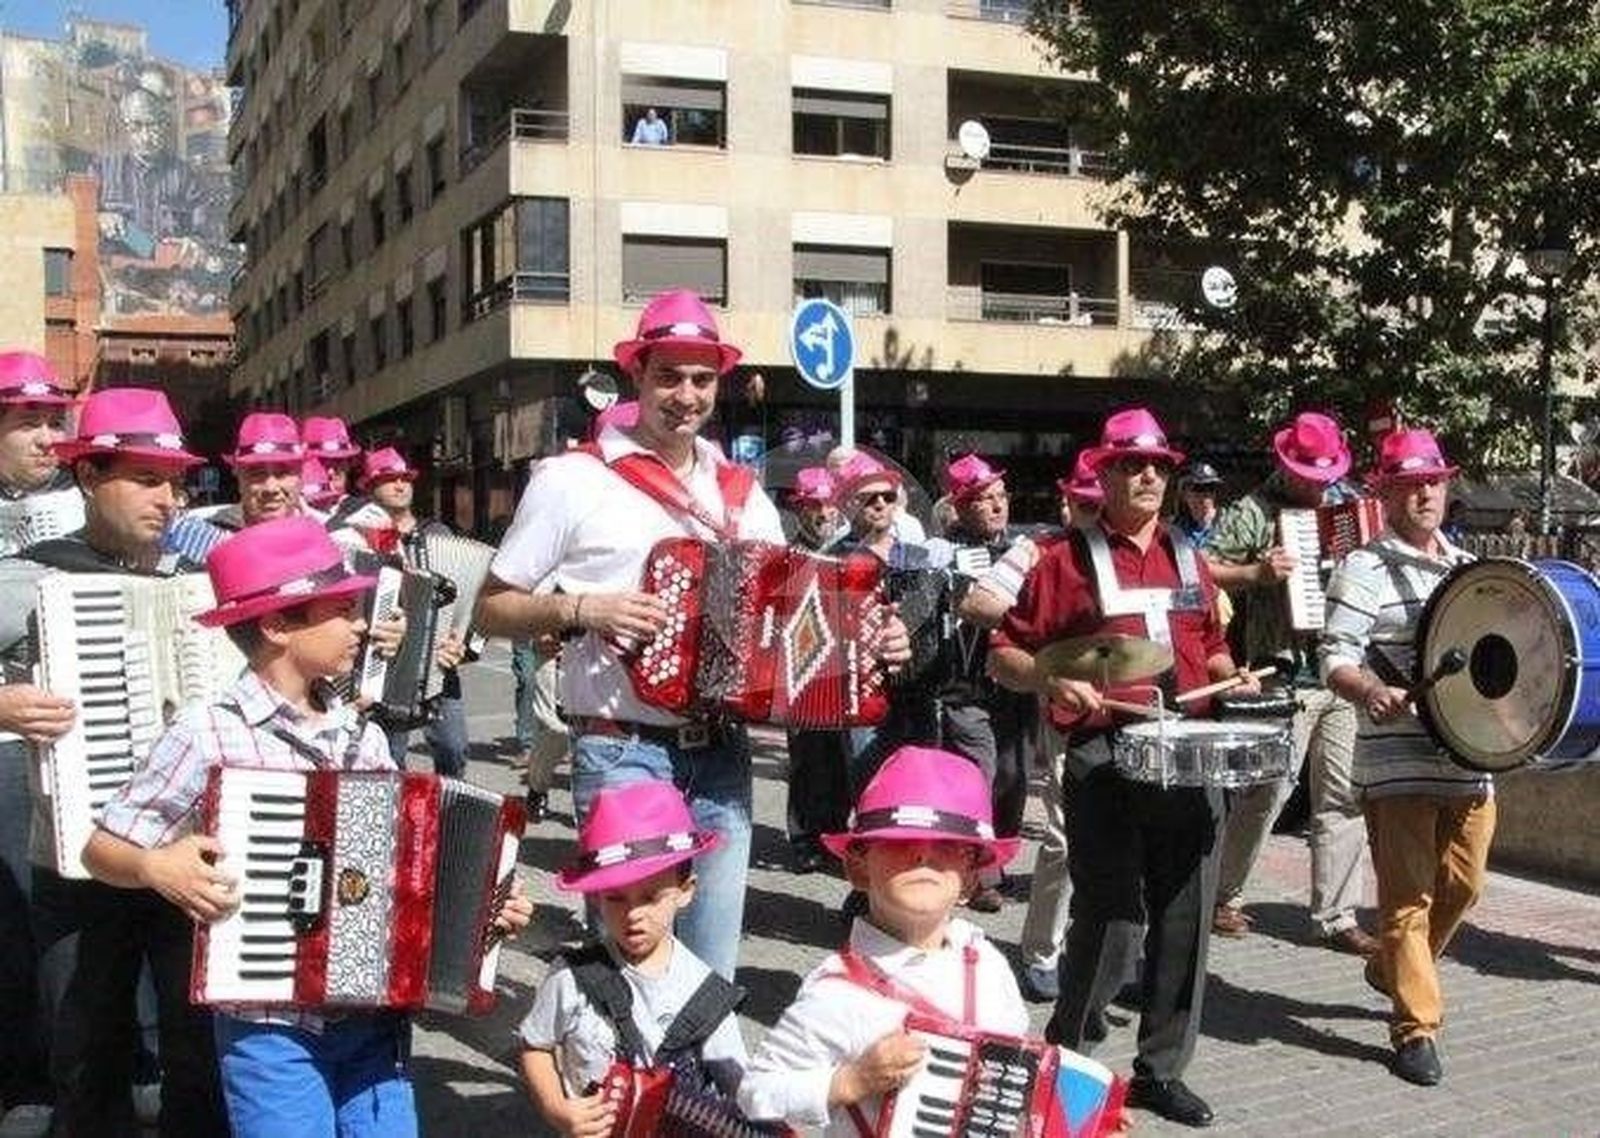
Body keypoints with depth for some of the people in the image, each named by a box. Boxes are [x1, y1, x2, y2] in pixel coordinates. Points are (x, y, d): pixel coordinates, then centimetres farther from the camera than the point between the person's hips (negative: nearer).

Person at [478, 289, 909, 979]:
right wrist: (581, 609, -15)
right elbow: (491, 610, 1)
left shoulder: (743, 494, 12)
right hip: (620, 754, -4)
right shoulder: (573, 480, -2)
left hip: (722, 755, 5)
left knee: (712, 968, 10)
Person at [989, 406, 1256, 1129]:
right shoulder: (1067, 560, 1)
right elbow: (1003, 655, 0)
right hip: (1104, 761, -5)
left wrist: (1230, 677, 5)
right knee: (1109, 921, -4)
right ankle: (1063, 1057, 16)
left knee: (1184, 921, 8)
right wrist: (1051, 681, -19)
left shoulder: (1187, 558, 16)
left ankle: (1162, 1069, 21)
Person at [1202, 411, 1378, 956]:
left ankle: (1337, 917, 15)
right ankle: (1223, 897, 14)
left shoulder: (1351, 501, 15)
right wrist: (1257, 573, -20)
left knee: (1344, 798, 6)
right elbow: (1202, 572, -6)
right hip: (1286, 675, -5)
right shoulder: (1254, 511, -2)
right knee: (1266, 789, -4)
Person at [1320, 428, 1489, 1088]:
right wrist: (1371, 691, -32)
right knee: (1408, 896, -2)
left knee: (1463, 885, 14)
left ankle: (1391, 969, 37)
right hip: (1398, 762, -6)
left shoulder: (1470, 568, 15)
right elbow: (1336, 660, -12)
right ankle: (1416, 1027, 7)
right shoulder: (1365, 570, -6)